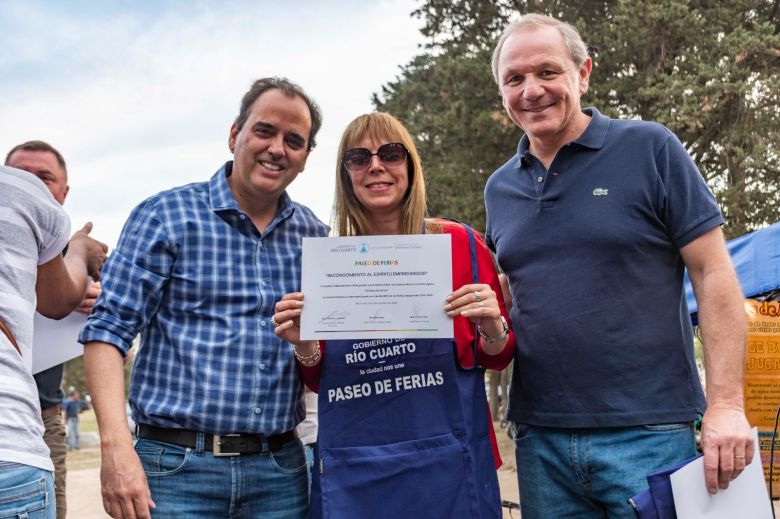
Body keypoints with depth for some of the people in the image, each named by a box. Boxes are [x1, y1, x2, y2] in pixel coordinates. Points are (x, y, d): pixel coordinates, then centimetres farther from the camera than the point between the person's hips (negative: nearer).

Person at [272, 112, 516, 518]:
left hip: (446, 466, -1)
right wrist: (304, 347, -11)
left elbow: (496, 359, 4)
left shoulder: (459, 243, -4)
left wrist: (493, 332, -17)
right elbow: (320, 381, 9)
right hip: (350, 473, 2)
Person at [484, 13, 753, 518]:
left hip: (649, 432, -4)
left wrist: (726, 405, -12)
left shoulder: (650, 149, -4)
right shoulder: (500, 188, 10)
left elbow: (714, 274, -6)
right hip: (540, 437, 4)